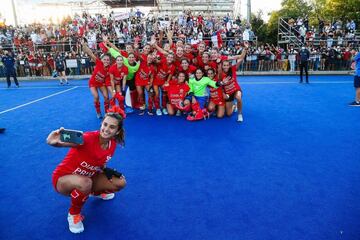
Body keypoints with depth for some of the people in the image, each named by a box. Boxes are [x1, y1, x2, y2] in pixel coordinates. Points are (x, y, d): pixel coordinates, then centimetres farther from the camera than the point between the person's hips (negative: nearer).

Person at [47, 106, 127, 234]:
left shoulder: (112, 144, -11)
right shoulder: (89, 138, -33)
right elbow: (67, 141, -54)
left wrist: (106, 170, -16)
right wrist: (54, 142, -76)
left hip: (86, 178, 6)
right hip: (63, 179, -5)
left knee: (120, 182, -8)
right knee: (85, 183, -40)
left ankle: (96, 192, 24)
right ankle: (74, 214, -6)